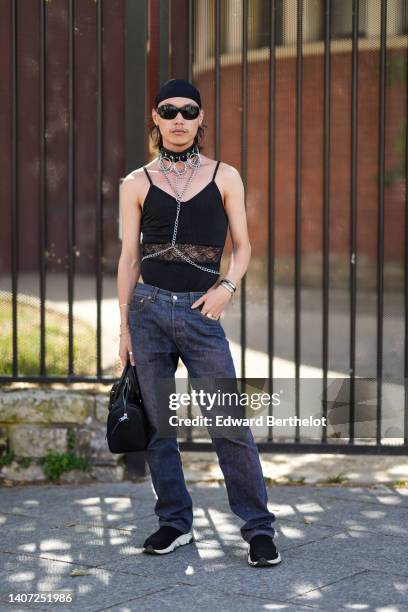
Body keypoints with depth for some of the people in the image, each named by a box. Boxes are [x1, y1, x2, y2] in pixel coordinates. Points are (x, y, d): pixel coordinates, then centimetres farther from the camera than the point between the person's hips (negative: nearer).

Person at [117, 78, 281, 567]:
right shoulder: (137, 184, 6)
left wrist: (227, 286, -11)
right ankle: (174, 522, 19)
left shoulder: (224, 177, 6)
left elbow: (243, 247, 8)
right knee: (159, 423, 6)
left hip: (200, 312, -1)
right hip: (148, 310, 1)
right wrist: (124, 326, 5)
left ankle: (258, 528, 4)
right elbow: (129, 256, 7)